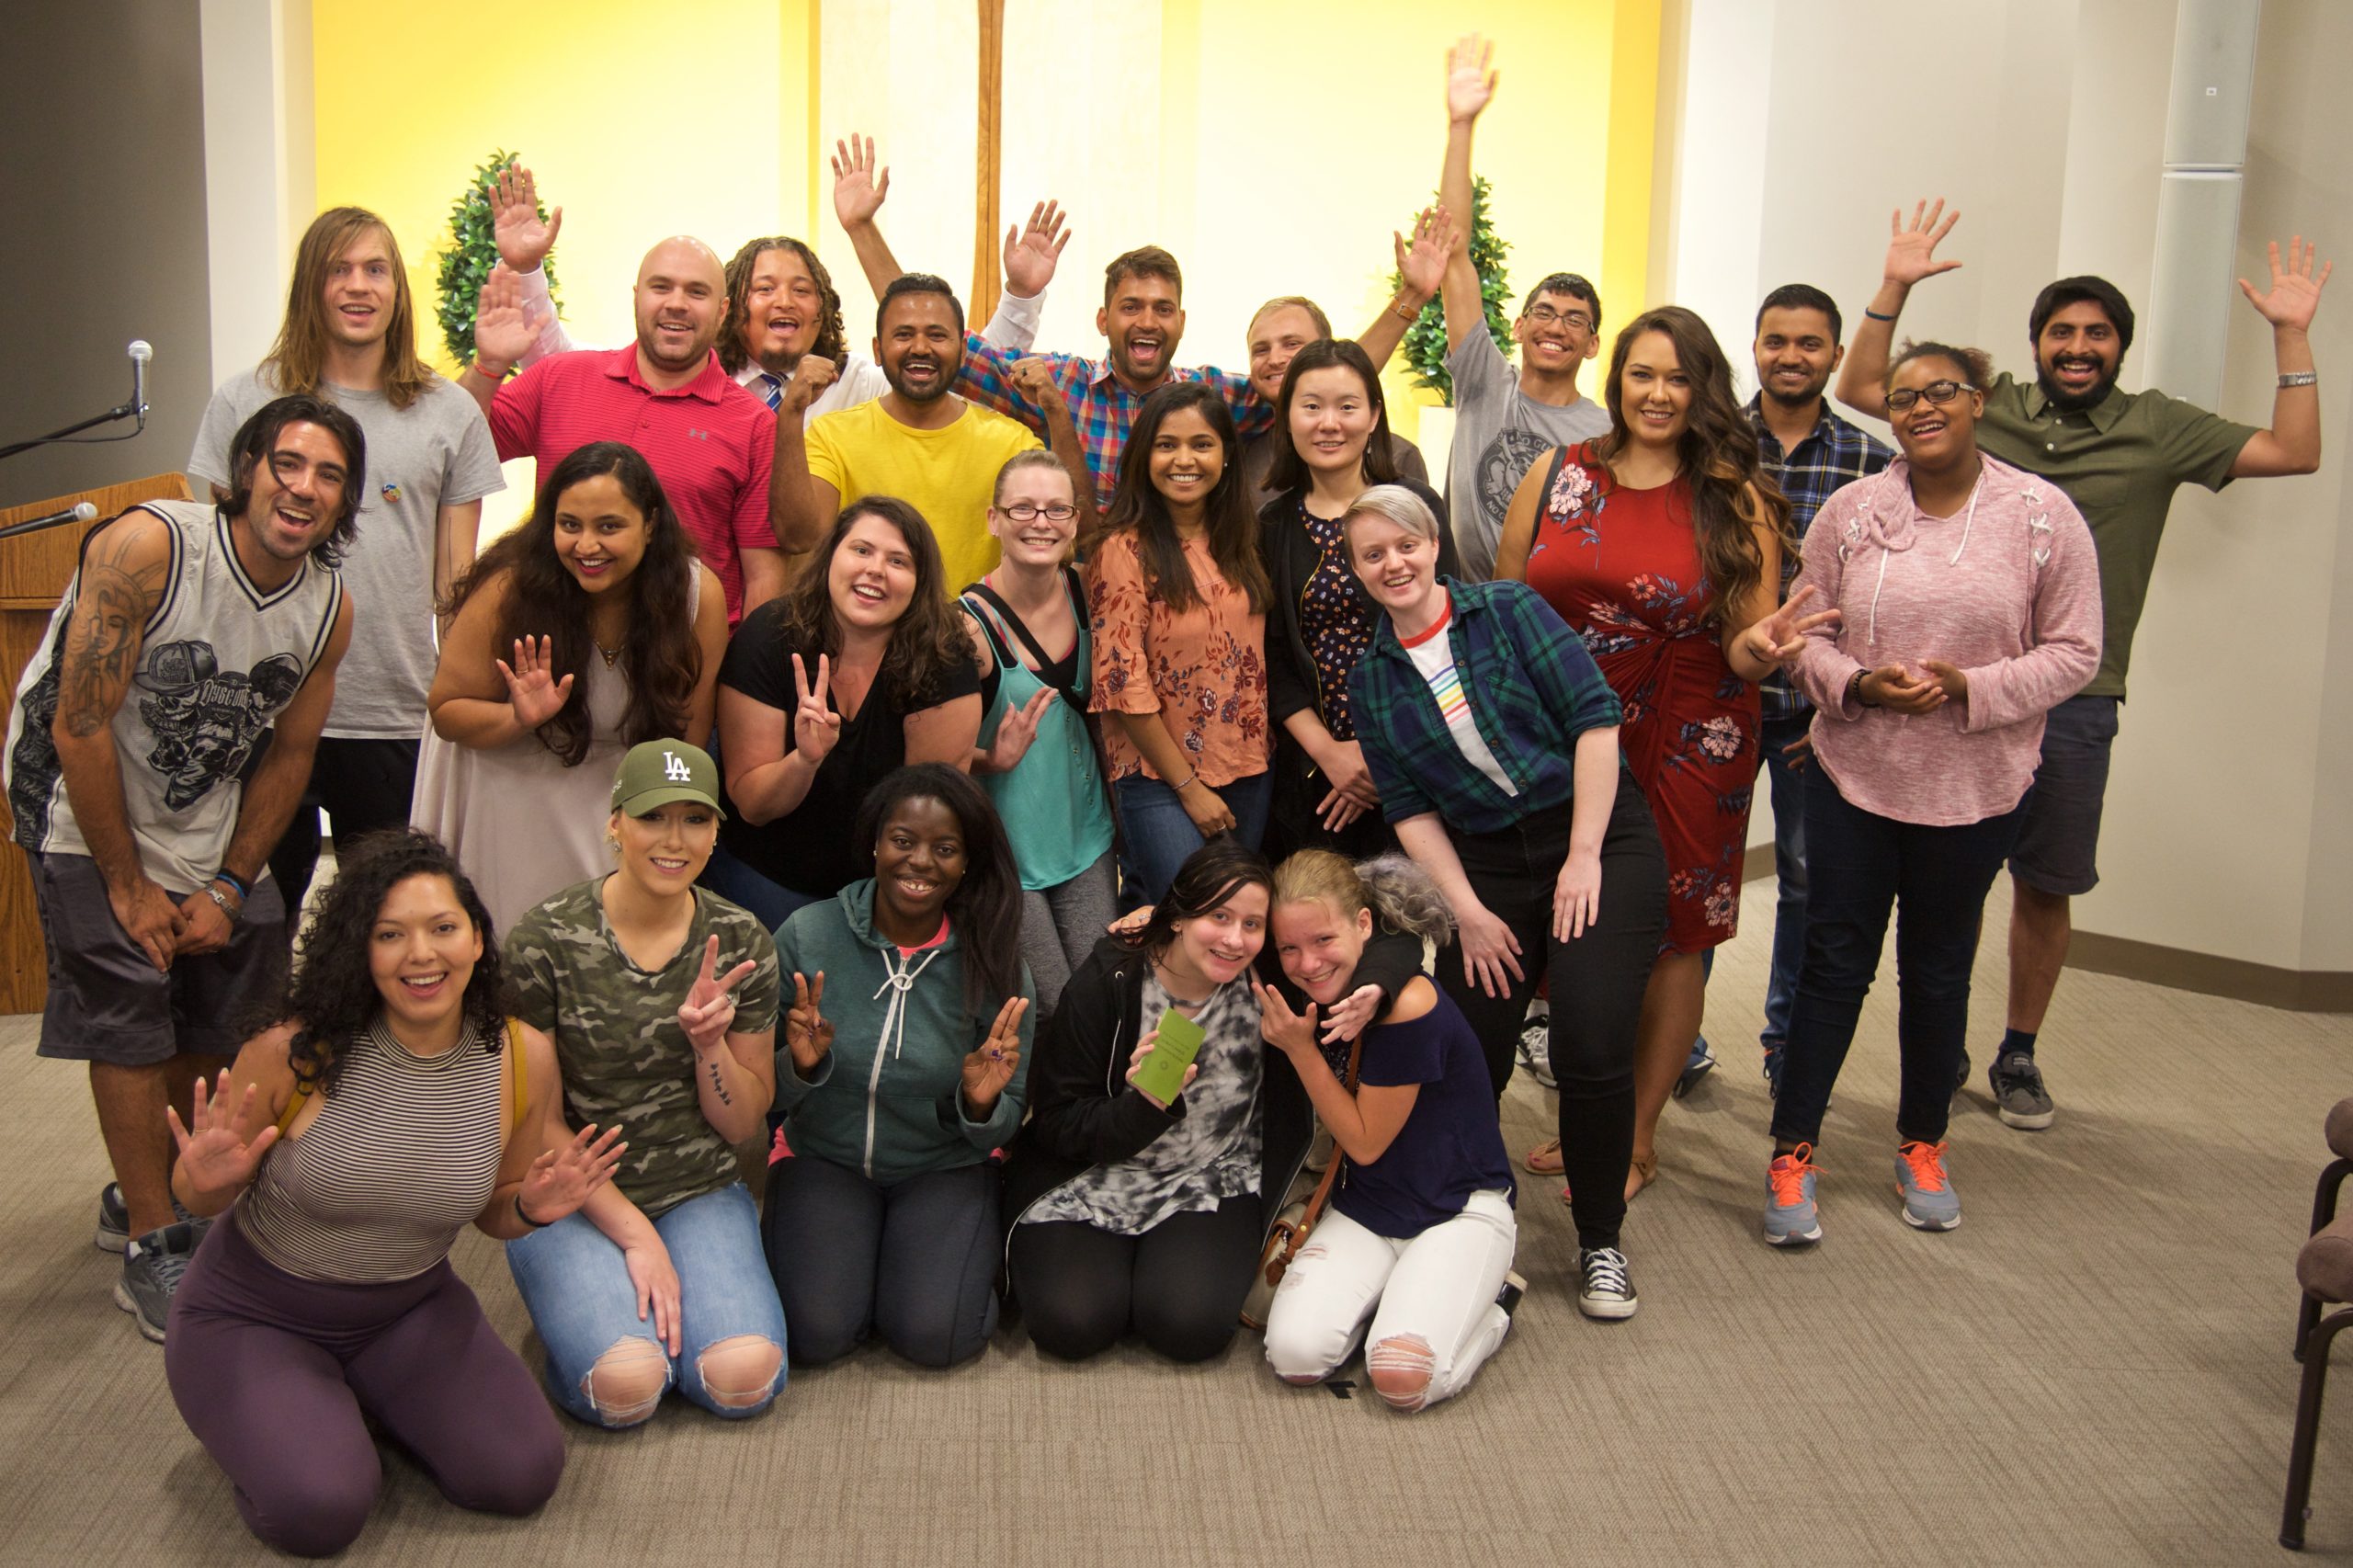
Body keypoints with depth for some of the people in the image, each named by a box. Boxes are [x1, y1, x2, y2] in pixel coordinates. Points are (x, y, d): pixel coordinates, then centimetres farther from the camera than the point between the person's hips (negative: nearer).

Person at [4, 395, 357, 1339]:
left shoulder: (329, 609, -8)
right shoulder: (145, 546, -25)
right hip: (88, 821, -5)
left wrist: (229, 889, -3)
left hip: (210, 831, 6)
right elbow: (79, 729, -22)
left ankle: (147, 1191, 34)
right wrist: (127, 885, -16)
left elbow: (286, 756, 3)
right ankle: (152, 1253, 6)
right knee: (131, 1027, -8)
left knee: (228, 1027, 9)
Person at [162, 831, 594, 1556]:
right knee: (321, 1509, -25)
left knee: (522, 1474, -14)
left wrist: (534, 1207, -17)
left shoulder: (524, 1059, -12)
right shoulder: (295, 1052, -21)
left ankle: (361, 1400, 14)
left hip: (409, 1310, 3)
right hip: (252, 1313, -3)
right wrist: (209, 1182, -28)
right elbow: (196, 1196, -5)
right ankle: (260, 1422, 10)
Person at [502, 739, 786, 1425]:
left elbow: (743, 1125, 3)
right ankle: (591, 1302, 7)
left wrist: (709, 1041, -16)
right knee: (626, 1385, -27)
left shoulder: (742, 944, -1)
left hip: (700, 1194, 3)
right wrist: (635, 1234, -12)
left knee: (745, 1378, -22)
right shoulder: (544, 943, -10)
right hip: (574, 1199, -2)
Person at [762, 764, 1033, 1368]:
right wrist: (800, 1066, -24)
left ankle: (975, 1251, 11)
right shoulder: (807, 936, -10)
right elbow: (762, 1094, -3)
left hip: (946, 1167, 0)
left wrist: (982, 1105, -25)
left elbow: (1006, 1126, -3)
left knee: (934, 1336, -22)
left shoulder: (992, 962, -9)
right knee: (817, 1332, -21)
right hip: (826, 1159, 1)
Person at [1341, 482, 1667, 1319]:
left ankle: (1600, 1242, 7)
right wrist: (1468, 913, -4)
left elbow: (1595, 717, -8)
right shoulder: (1372, 681, 7)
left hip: (1599, 837, -3)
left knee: (1593, 1050, -14)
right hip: (1486, 865, 3)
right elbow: (1409, 809, 5)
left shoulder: (1508, 611, -3)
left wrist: (1583, 858, -12)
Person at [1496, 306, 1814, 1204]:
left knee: (1669, 939, 6)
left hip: (1688, 753, -2)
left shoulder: (1735, 499, -1)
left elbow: (1747, 647, -3)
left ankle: (1637, 1137, 22)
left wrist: (1757, 649, -26)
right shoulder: (1558, 477, 3)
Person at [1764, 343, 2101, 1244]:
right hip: (1853, 775, 0)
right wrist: (1855, 684, -17)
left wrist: (1970, 688, -18)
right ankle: (1793, 1152, 14)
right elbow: (1804, 633, 3)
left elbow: (2074, 652, -4)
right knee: (1834, 962, 4)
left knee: (1939, 971, 14)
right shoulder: (1851, 511, -1)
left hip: (1974, 791, 0)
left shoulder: (2044, 516, -5)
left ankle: (1922, 1146, 31)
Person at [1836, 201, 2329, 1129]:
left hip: (2074, 702, 0)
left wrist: (2292, 335, -6)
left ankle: (2019, 1057, 26)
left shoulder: (2157, 429, 3)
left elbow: (2294, 452, -1)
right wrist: (1895, 289, -4)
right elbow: (1860, 391, 5)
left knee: (2044, 886, 9)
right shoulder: (1986, 406, 4)